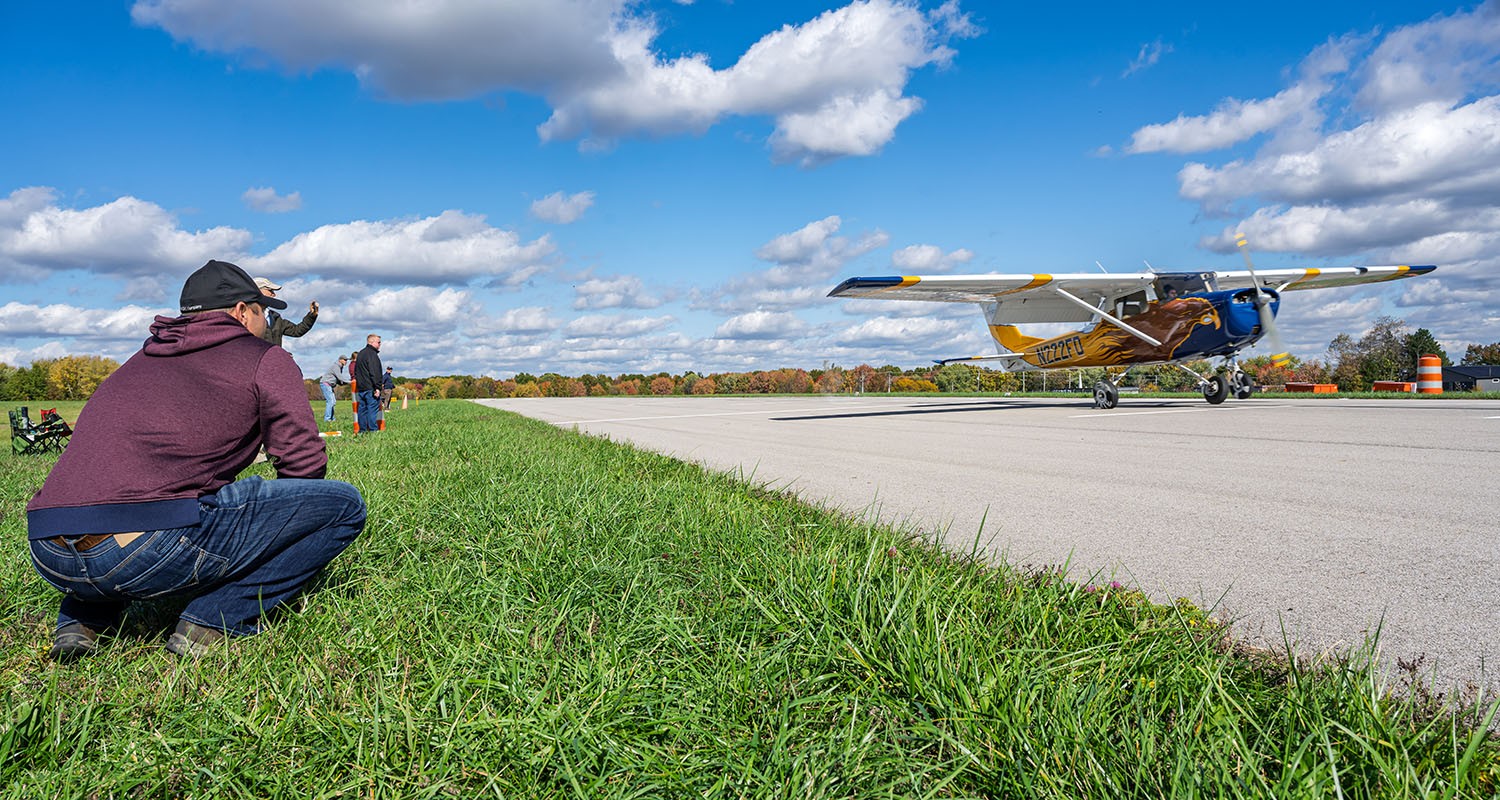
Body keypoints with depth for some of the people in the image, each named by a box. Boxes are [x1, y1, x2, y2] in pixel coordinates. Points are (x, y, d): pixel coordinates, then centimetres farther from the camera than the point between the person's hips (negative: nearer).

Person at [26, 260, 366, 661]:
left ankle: (80, 619, 22)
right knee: (344, 503, 1)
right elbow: (305, 463, 5)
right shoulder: (266, 360, 10)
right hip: (149, 552, -8)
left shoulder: (138, 362, 30)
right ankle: (217, 618, -5)